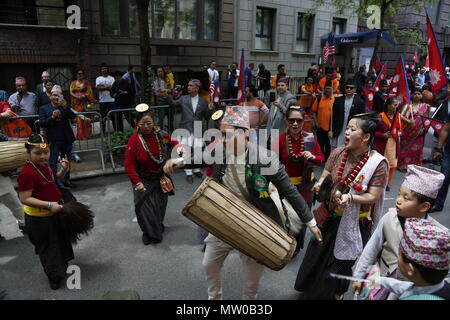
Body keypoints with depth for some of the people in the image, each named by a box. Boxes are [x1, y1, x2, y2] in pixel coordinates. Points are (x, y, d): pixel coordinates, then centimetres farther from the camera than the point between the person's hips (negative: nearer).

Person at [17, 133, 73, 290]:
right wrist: (49, 205, -36)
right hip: (39, 218, -9)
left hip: (53, 212, 9)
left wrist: (63, 170, -1)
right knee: (48, 247, 10)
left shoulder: (43, 166, 0)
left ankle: (62, 266, 51)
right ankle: (55, 278, 31)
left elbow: (52, 181, 17)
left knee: (60, 241, 27)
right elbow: (25, 199, -28)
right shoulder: (26, 173, -27)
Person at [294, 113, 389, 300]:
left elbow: (373, 196, -17)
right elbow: (325, 176, 4)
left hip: (354, 223, -4)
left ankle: (337, 293, 49)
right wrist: (320, 184, -19)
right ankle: (310, 289, 50)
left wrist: (350, 197, -33)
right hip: (329, 216, 4)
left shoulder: (378, 163, -18)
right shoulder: (337, 153, -6)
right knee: (317, 254, 21)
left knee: (341, 260, 17)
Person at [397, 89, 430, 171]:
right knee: (406, 148, 4)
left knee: (416, 148, 4)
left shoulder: (425, 106, 7)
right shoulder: (408, 105, 2)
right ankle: (404, 166, 14)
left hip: (419, 132, 1)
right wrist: (408, 121, -22)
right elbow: (401, 115, -8)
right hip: (408, 131, -1)